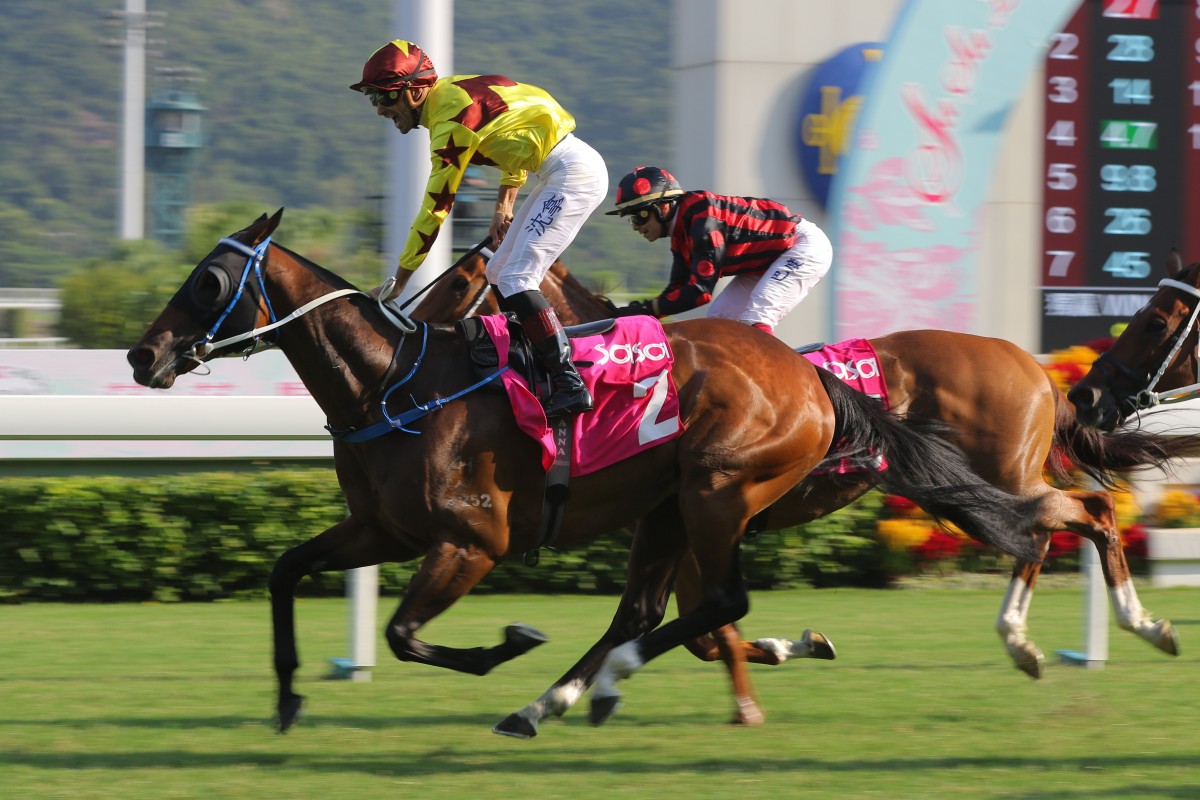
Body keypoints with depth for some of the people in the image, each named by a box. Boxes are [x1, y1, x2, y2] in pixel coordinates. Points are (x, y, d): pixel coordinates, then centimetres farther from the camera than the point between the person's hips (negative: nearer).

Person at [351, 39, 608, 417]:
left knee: (515, 279, -16)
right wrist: (503, 207, 18)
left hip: (573, 172, -11)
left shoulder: (451, 121, -19)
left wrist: (398, 280, -9)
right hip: (565, 171, 11)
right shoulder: (453, 93, 10)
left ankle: (569, 385, -22)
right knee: (499, 273, 12)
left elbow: (434, 211, -16)